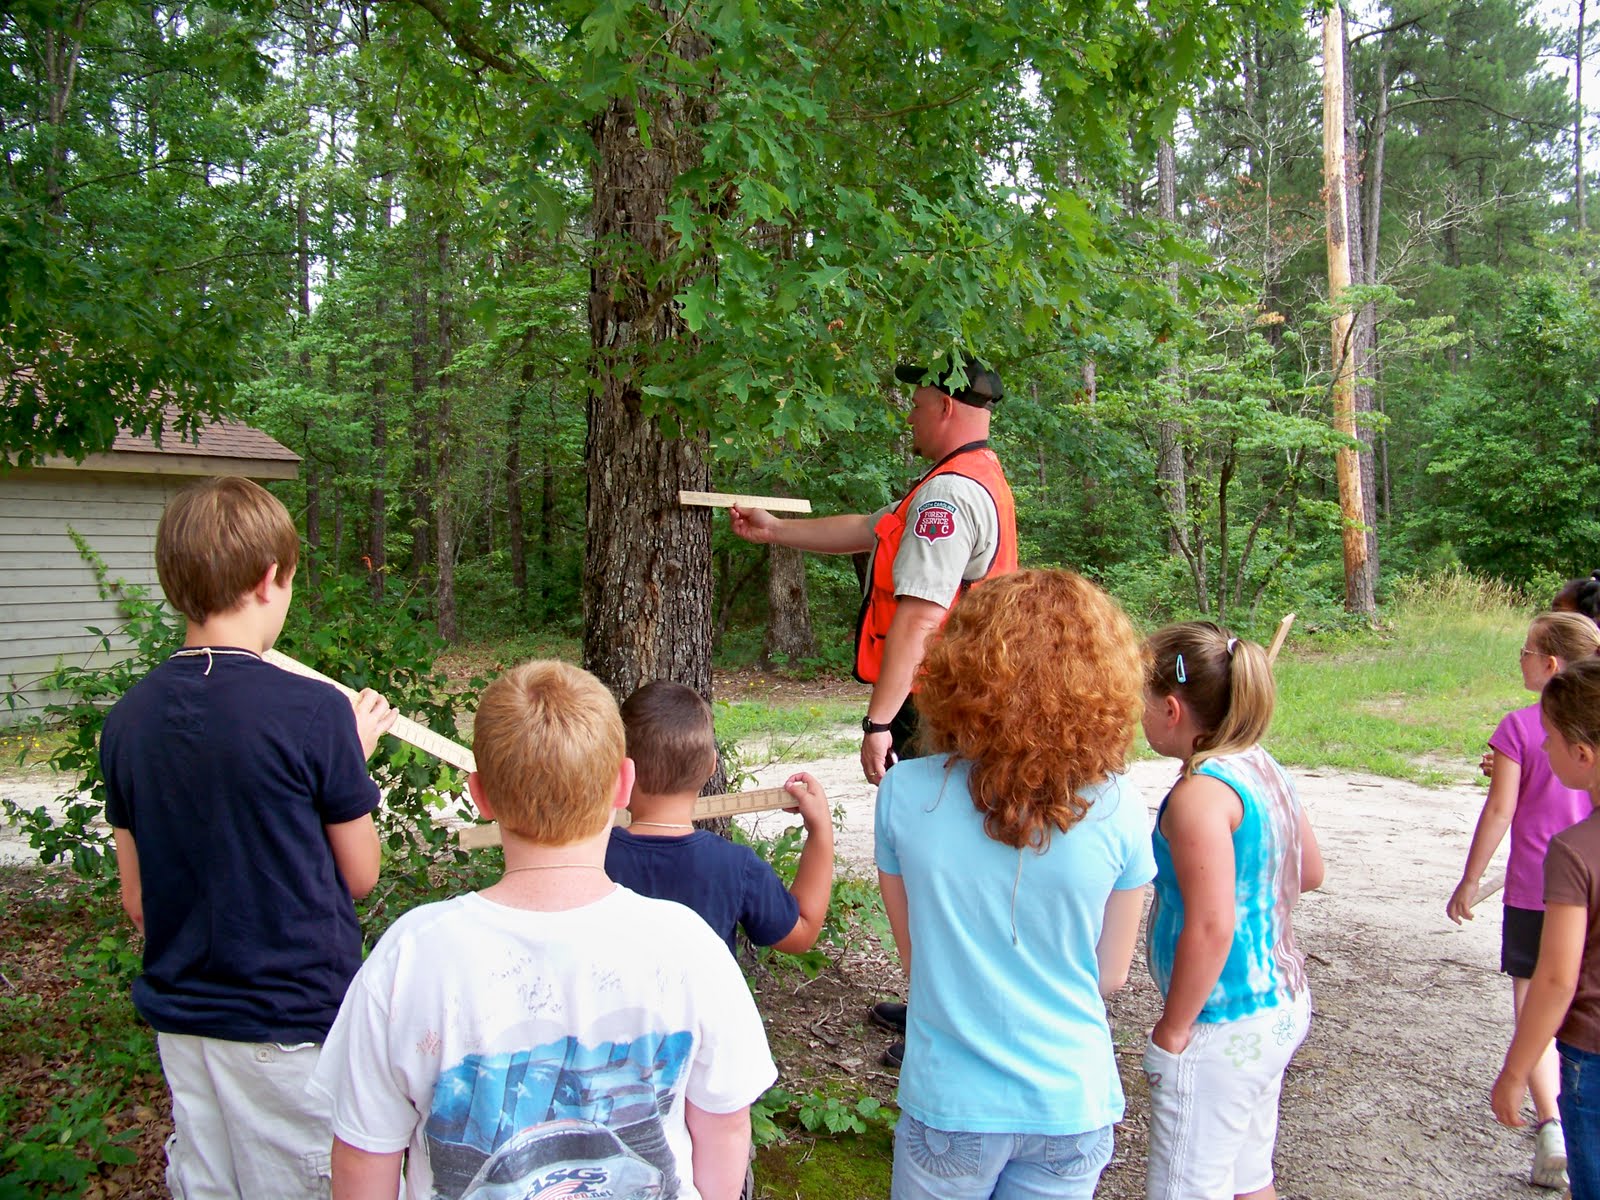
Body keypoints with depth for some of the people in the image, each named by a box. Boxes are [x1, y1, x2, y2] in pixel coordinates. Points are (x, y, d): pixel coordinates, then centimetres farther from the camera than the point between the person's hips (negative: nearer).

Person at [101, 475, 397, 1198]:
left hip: (180, 1017, 5)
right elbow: (360, 875, -7)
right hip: (293, 1019, -5)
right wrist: (355, 755, 3)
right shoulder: (313, 713, -19)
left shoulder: (127, 720, -2)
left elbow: (136, 901, 6)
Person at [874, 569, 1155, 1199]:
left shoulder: (903, 794, -16)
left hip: (948, 1104, 0)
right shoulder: (1118, 811, -16)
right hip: (1071, 1104, 1)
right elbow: (1110, 975, -3)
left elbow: (912, 952, -3)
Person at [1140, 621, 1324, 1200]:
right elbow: (1308, 873, 17)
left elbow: (1211, 927, -26)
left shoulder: (1199, 794, -23)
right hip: (1281, 1006, 9)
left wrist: (1170, 1034, -17)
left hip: (1223, 1029, -9)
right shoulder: (1264, 769, 4)